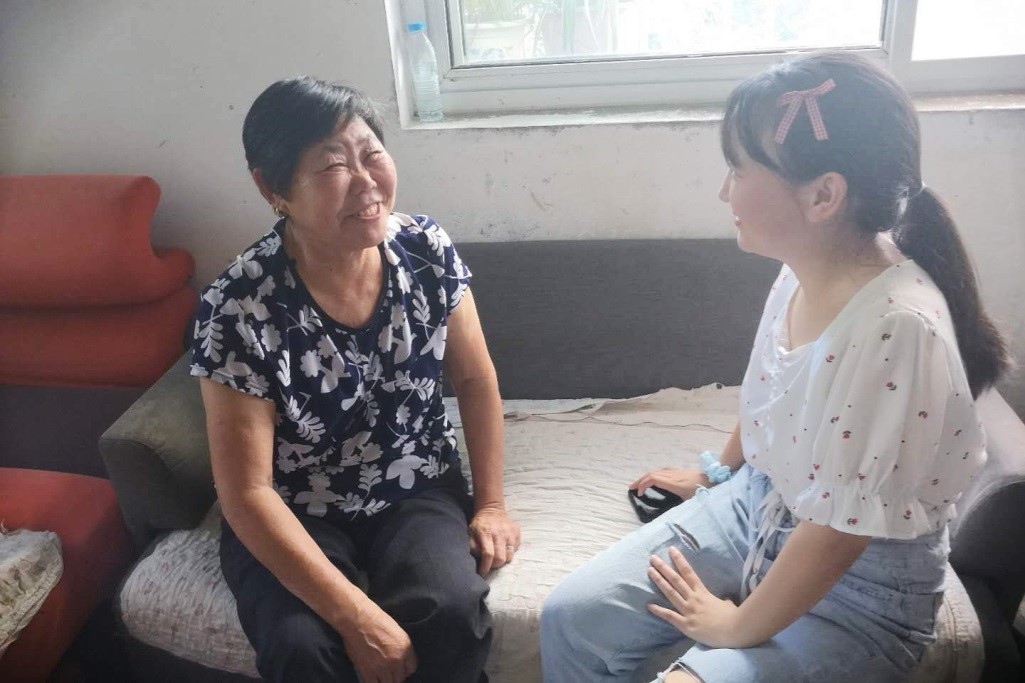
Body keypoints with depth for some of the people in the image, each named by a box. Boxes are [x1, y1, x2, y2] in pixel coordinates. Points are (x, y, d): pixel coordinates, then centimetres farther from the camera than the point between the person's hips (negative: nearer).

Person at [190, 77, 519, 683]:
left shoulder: (428, 251, -12)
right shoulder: (238, 309, -23)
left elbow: (477, 382, 1)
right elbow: (247, 491, -21)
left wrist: (491, 504, -2)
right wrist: (355, 615, -25)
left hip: (418, 490, 2)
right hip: (294, 516, -1)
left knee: (452, 612, -25)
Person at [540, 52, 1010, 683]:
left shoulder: (898, 328, -32)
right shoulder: (804, 271, -8)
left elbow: (839, 532, -25)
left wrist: (740, 629, -12)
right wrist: (718, 470, 26)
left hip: (860, 589, -6)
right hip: (758, 509, 7)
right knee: (570, 618, -2)